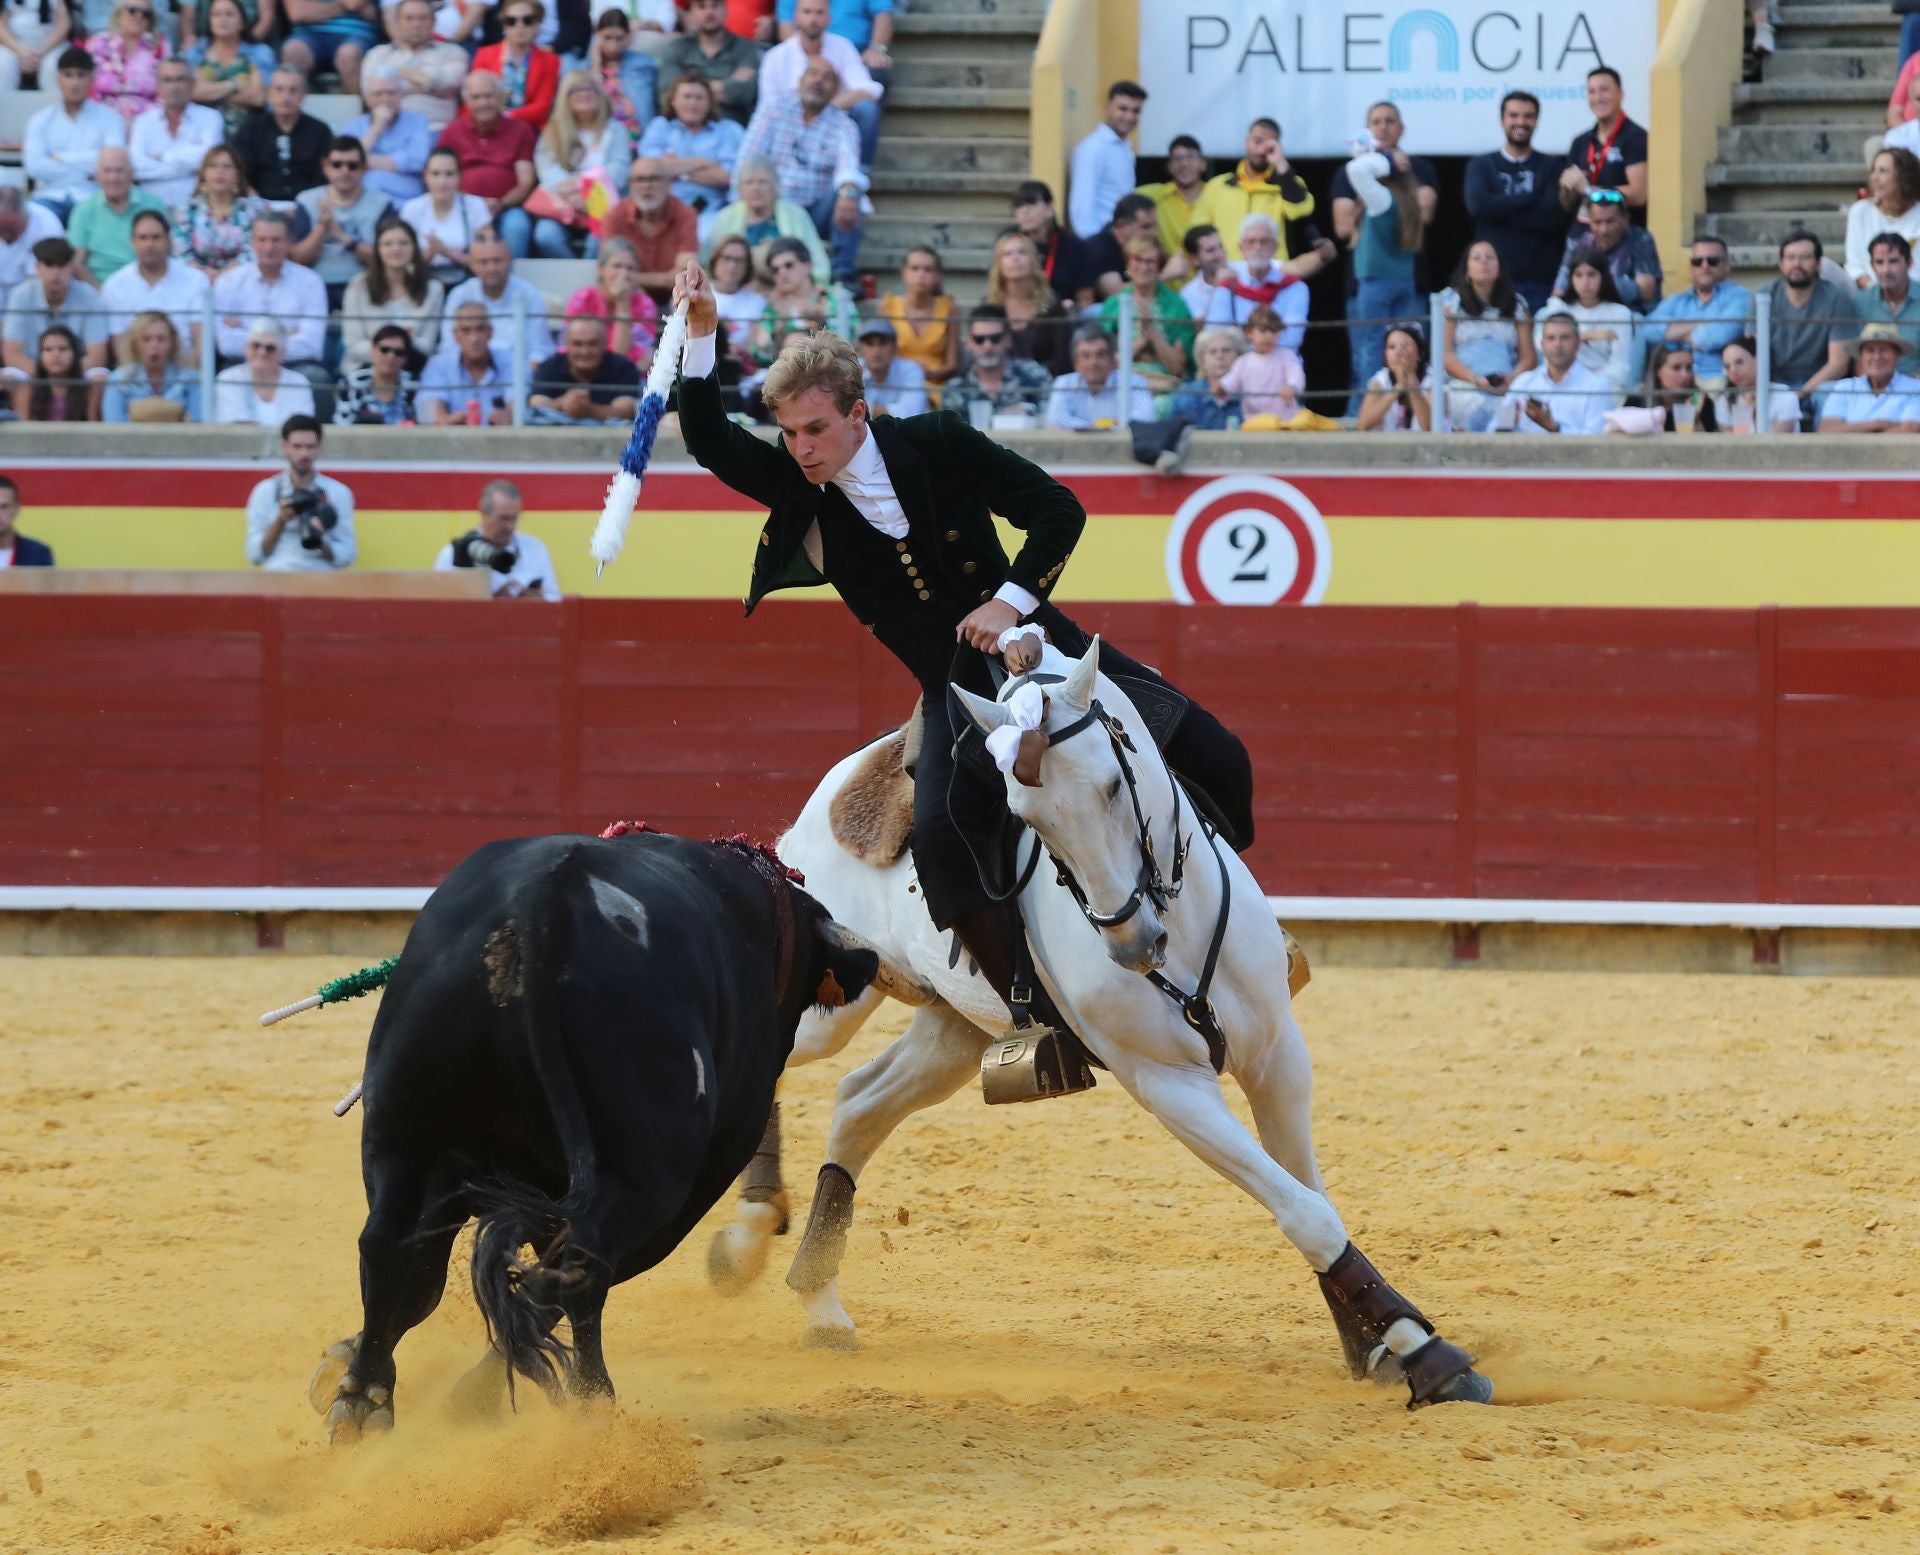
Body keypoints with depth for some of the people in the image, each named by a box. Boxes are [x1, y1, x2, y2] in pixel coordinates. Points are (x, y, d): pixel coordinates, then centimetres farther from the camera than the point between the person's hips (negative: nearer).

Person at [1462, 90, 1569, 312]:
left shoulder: (1553, 167, 9)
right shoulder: (1480, 166, 13)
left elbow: (1555, 217, -6)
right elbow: (1478, 205, -7)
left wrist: (1500, 209, -5)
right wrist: (1532, 200, -5)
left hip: (1540, 280, 0)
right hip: (1494, 277, 0)